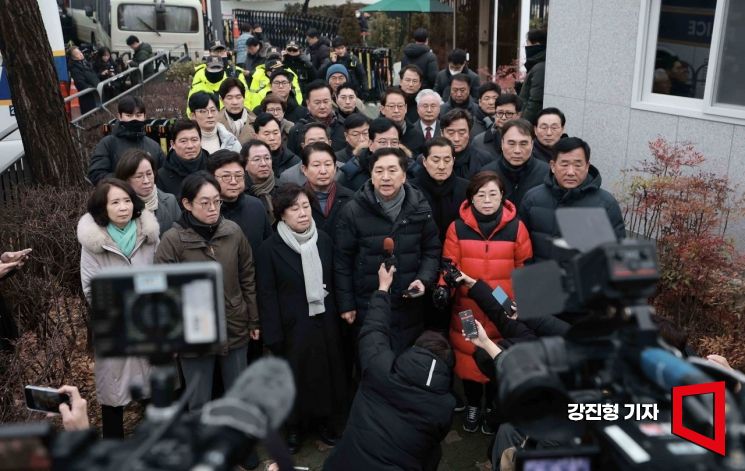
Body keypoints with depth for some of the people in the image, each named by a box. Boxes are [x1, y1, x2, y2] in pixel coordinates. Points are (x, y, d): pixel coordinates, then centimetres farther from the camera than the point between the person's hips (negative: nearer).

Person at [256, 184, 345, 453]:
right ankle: (294, 426, 32)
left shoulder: (323, 240, 1)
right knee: (295, 376, 11)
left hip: (324, 321, 3)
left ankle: (324, 419, 36)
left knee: (326, 371, 14)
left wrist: (338, 313, 6)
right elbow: (267, 296, -11)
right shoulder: (270, 248, -11)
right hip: (293, 325, -3)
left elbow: (333, 281, 8)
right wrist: (273, 337, -13)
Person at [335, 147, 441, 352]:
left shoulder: (420, 208, -1)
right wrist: (346, 304, -4)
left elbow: (431, 250, 8)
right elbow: (343, 260, -4)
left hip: (410, 307, 2)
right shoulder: (353, 211, -9)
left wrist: (423, 279, -10)